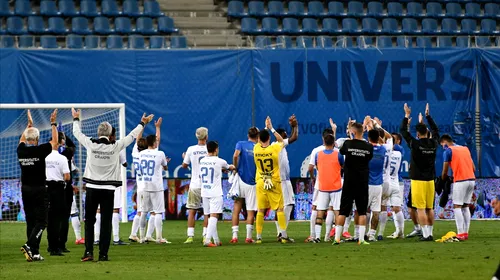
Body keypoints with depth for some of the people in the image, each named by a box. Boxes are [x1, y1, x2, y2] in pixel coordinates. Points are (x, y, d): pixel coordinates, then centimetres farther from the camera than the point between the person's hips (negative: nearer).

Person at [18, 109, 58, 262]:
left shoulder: (21, 150, 0)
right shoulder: (40, 150, -13)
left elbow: (22, 140, 25)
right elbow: (55, 141, 2)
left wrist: (29, 124, 35)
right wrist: (53, 124, 12)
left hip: (25, 190, 5)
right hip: (39, 190, -5)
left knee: (30, 221, 9)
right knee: (41, 221, -2)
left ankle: (34, 253, 8)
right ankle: (29, 245, -22)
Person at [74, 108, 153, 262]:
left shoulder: (91, 144, -5)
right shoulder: (115, 147, -5)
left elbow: (77, 133, 12)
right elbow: (131, 136, 9)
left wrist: (76, 119, 30)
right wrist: (142, 123, 24)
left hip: (92, 188, 1)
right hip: (109, 189, 0)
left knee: (89, 221, 7)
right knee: (106, 222, 2)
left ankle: (88, 252, -2)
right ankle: (103, 254, 0)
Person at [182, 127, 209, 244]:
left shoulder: (191, 150, -4)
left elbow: (184, 166, 8)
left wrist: (184, 157, 29)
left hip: (195, 185, 0)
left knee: (192, 211, 5)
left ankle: (190, 236, -1)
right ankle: (205, 236, 2)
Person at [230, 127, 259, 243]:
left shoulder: (241, 144, 0)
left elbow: (235, 156, -18)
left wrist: (235, 168, -5)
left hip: (240, 179, 0)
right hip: (252, 182, 0)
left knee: (236, 208, 5)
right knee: (250, 211, 5)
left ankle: (234, 236, -1)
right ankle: (249, 237, 1)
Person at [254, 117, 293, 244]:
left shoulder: (256, 149, -5)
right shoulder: (274, 149, -13)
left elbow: (260, 140, 19)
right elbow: (281, 140, 9)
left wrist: (266, 128, 26)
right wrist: (271, 128, 14)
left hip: (260, 183, 2)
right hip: (274, 183, -2)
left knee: (260, 210, 6)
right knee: (279, 209, 2)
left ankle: (259, 237, 7)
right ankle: (284, 236, 1)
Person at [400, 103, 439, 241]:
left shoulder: (415, 144, -13)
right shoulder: (433, 144, 0)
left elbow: (403, 131, -2)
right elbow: (435, 131, 21)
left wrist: (407, 116, 8)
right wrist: (427, 116, 29)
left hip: (418, 180, -5)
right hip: (430, 179, 5)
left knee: (421, 208, -5)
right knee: (429, 208, 11)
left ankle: (426, 234, -9)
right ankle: (430, 233, 13)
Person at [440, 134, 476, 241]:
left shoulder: (448, 151, -1)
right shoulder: (465, 149, 19)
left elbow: (445, 171, -1)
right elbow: (474, 168, 16)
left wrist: (443, 180, 15)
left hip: (460, 181, -7)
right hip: (471, 179, 7)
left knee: (457, 207, -3)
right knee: (466, 207, 13)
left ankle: (460, 234, -12)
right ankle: (465, 233, 9)